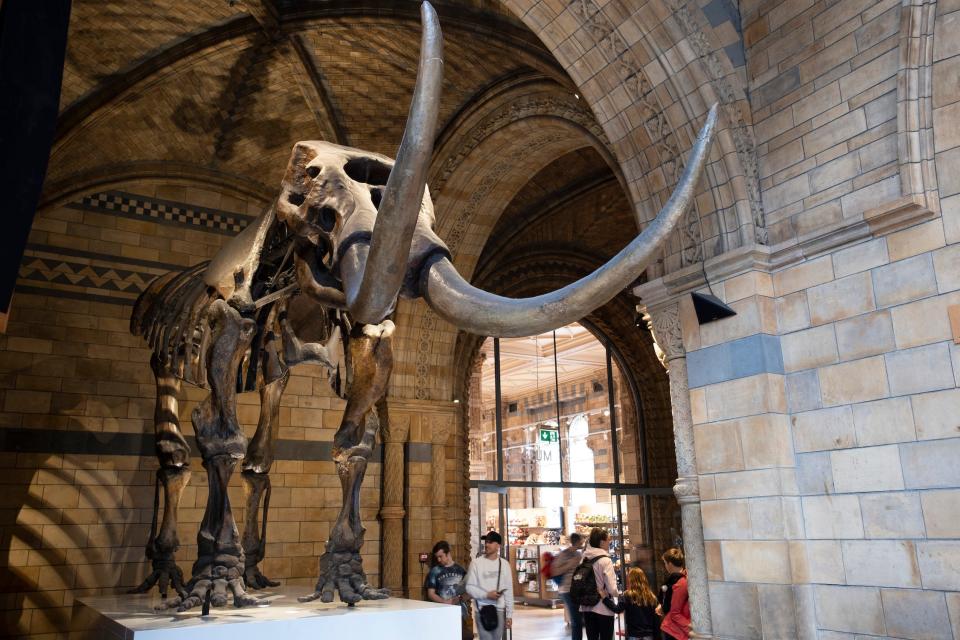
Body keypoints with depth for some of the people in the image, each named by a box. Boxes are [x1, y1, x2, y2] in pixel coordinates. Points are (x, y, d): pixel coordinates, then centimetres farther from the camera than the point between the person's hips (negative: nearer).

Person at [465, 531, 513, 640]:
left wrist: (509, 614, 3)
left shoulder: (504, 564, 5)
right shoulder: (476, 563, -3)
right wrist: (487, 595, -15)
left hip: (500, 610, 3)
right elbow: (469, 587, -3)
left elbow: (508, 591, 6)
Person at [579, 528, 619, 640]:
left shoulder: (584, 560, 4)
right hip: (603, 608, -6)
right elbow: (611, 588, -16)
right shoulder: (605, 560, -14)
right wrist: (618, 594, 4)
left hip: (587, 607, 6)